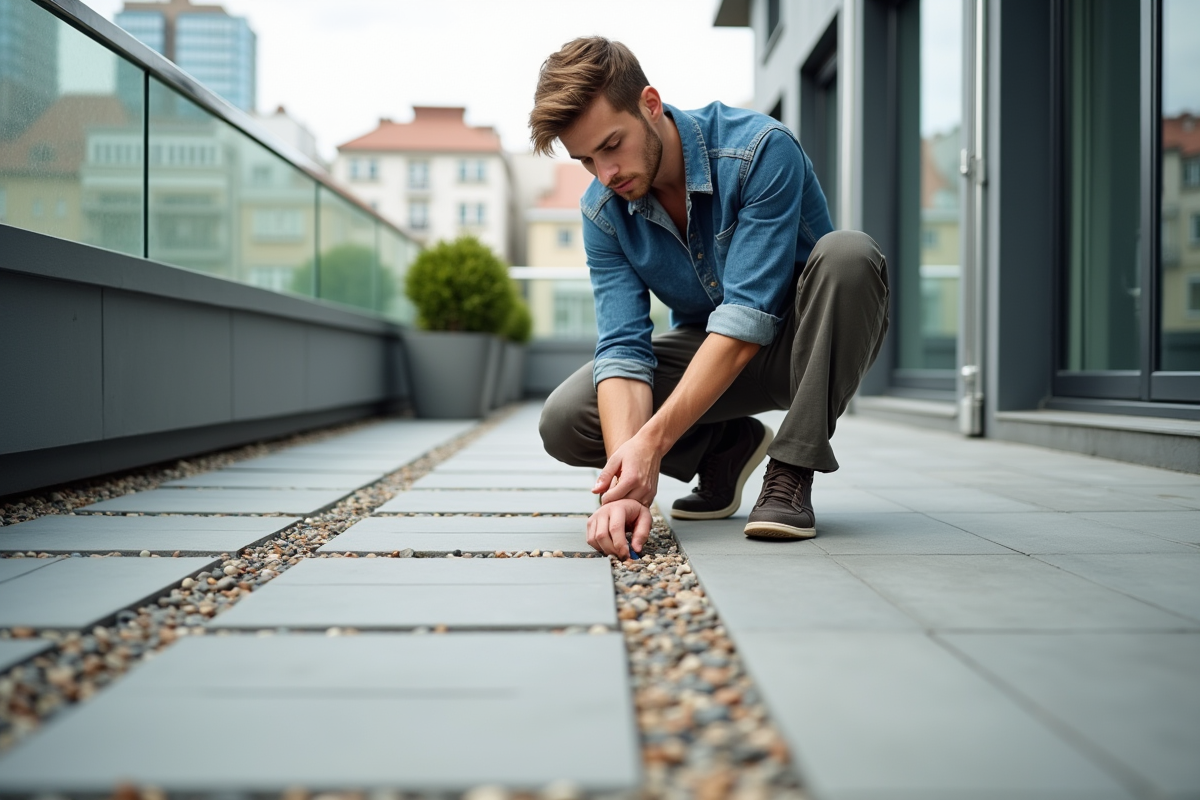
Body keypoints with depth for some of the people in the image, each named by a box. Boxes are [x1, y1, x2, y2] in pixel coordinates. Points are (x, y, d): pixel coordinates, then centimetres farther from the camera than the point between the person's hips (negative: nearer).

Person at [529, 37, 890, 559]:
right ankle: (727, 447, 6)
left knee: (848, 253, -36)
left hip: (811, 342, -3)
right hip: (706, 349, 4)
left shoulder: (761, 150, -28)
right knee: (563, 421, -18)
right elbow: (623, 347, -20)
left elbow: (747, 318, -33)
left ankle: (791, 473, -24)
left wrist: (652, 441, -39)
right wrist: (624, 484, -37)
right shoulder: (603, 213, -12)